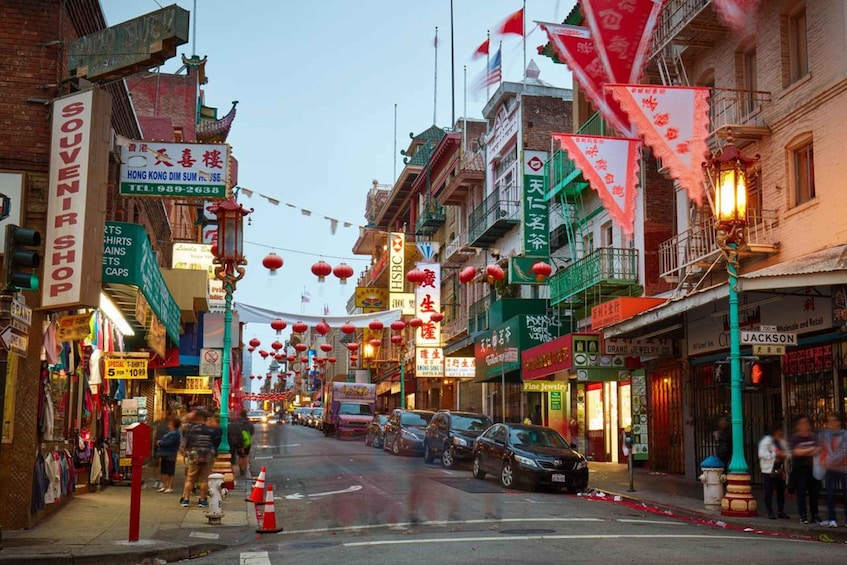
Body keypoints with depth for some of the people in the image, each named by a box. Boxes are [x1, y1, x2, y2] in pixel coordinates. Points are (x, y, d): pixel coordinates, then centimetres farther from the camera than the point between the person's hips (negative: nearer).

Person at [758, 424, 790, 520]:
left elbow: (787, 453, 22)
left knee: (781, 490, 7)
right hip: (769, 470, -6)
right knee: (769, 491, -4)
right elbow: (762, 454, -14)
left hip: (780, 470, 6)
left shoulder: (782, 442, 14)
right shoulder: (766, 440, -6)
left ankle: (781, 511, 16)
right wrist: (774, 454, -16)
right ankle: (770, 512, 3)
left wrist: (784, 455, -1)